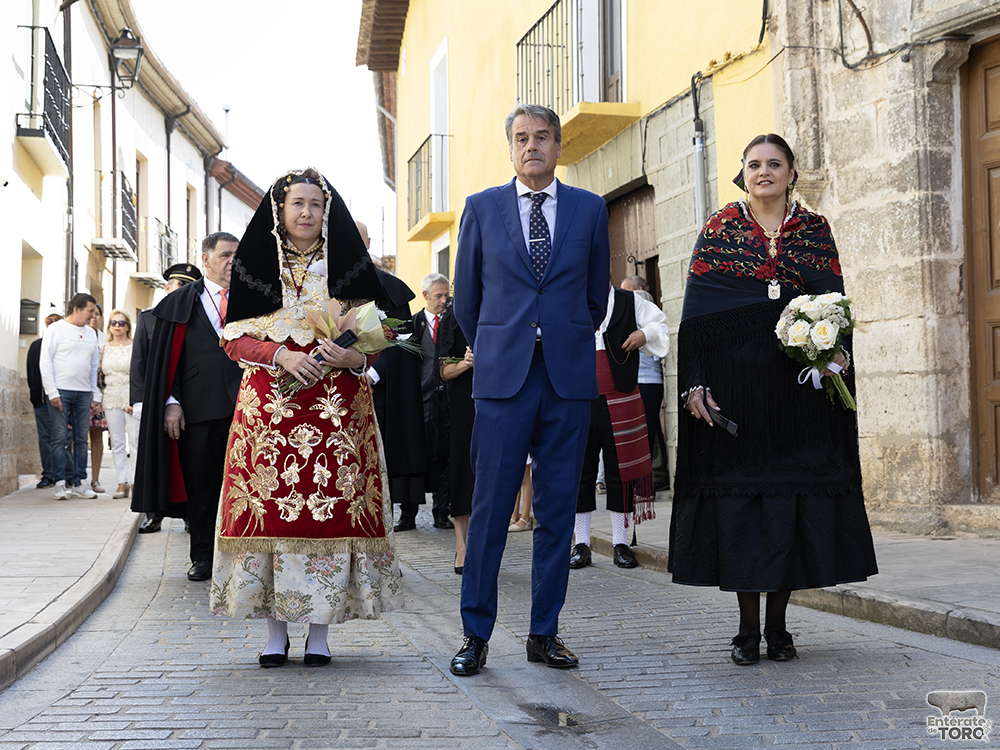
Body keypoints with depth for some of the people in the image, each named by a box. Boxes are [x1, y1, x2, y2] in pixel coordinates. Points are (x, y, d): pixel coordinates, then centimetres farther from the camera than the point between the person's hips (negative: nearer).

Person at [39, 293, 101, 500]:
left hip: (83, 393, 5)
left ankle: (79, 483, 8)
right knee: (59, 437, -5)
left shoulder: (91, 333, 16)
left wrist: (96, 394, 12)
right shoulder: (56, 329, 1)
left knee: (81, 439, 4)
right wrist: (52, 392, -11)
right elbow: (45, 362, -3)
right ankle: (61, 483, -2)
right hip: (60, 391, -5)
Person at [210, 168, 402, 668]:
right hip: (271, 404, 0)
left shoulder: (346, 265, 11)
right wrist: (280, 355, -12)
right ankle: (276, 630, 5)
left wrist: (353, 355, -12)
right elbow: (235, 337, 5)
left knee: (331, 507, -5)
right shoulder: (256, 265, 10)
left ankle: (319, 630, 4)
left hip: (336, 408, 0)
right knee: (271, 506, -4)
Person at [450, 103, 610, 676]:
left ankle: (545, 634, 13)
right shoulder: (482, 208, 7)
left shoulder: (590, 209, 9)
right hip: (504, 377, -1)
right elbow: (467, 296, 15)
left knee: (558, 509, 4)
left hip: (569, 380, 1)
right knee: (491, 506, -3)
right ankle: (476, 635, 6)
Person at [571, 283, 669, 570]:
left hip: (619, 402, -1)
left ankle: (621, 544, 11)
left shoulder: (629, 303, 7)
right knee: (579, 473, 3)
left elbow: (660, 325, 15)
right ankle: (581, 544, 11)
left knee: (620, 472, 1)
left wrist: (644, 334, -4)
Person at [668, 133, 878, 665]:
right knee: (740, 491, -1)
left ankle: (777, 624, 12)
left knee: (794, 492, 1)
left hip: (799, 385, 1)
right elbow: (697, 313, 1)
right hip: (736, 379, -1)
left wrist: (834, 353, -13)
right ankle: (748, 628, 7)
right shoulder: (719, 228, 6)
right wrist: (695, 382, -7)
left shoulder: (815, 231, 10)